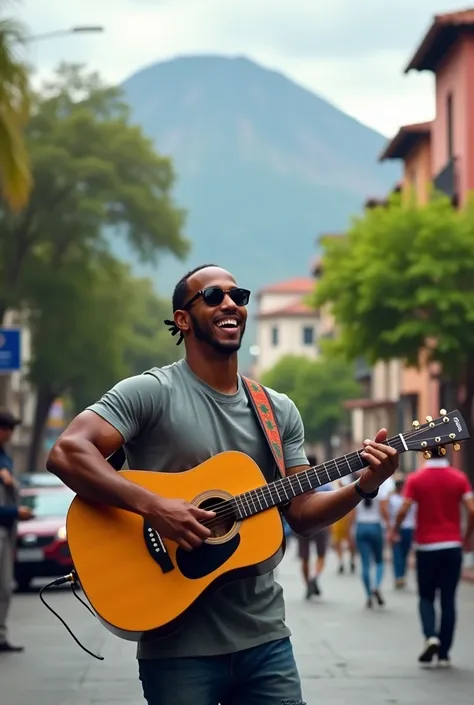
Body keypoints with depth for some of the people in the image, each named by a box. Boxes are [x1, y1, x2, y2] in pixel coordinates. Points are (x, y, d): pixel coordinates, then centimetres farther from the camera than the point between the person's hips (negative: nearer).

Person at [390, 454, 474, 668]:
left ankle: (431, 636, -13)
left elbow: (404, 510, -11)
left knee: (426, 597, 13)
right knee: (448, 600, 7)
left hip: (426, 546, -1)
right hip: (452, 546, 1)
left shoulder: (416, 479, -5)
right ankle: (444, 654, 6)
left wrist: (394, 531, 7)